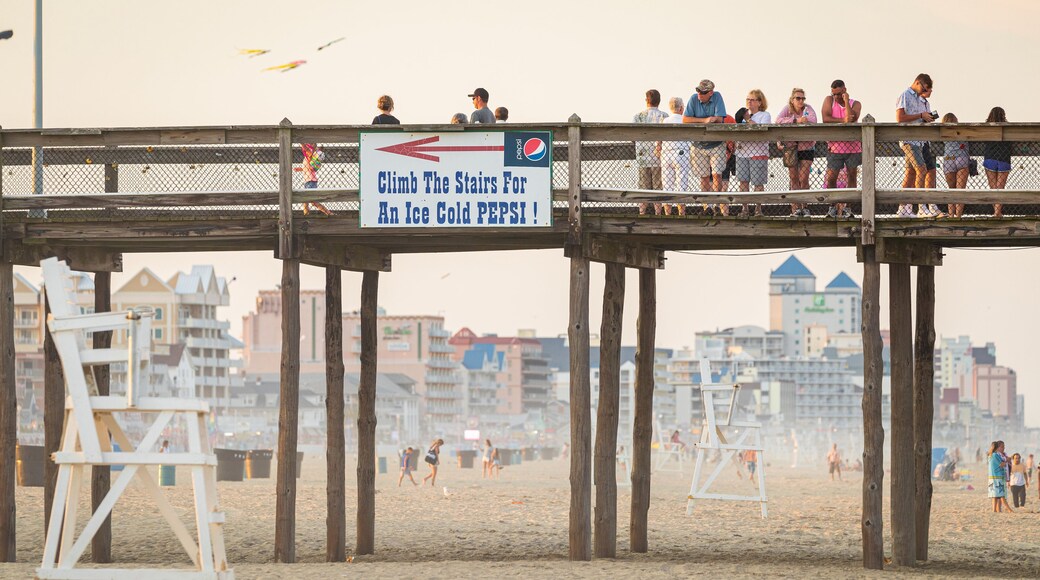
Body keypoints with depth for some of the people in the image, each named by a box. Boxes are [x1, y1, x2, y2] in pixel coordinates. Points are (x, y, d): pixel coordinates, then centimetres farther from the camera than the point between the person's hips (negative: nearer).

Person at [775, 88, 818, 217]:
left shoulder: (808, 108, -5)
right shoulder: (787, 109, -3)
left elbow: (813, 120, -25)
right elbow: (778, 121, -22)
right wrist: (796, 120, -31)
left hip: (806, 147, -1)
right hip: (791, 147, 1)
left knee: (803, 179, -6)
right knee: (794, 179, 3)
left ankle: (805, 207, 6)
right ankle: (796, 207, 8)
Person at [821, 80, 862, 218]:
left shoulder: (855, 104, 3)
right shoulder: (829, 100, 5)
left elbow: (852, 118, -17)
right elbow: (825, 118, -10)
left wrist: (846, 101, -13)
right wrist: (843, 120, -15)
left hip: (852, 145, 0)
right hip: (835, 146, 0)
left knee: (851, 176, 1)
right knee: (831, 178, -3)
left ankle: (846, 207, 7)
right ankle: (833, 206, 12)